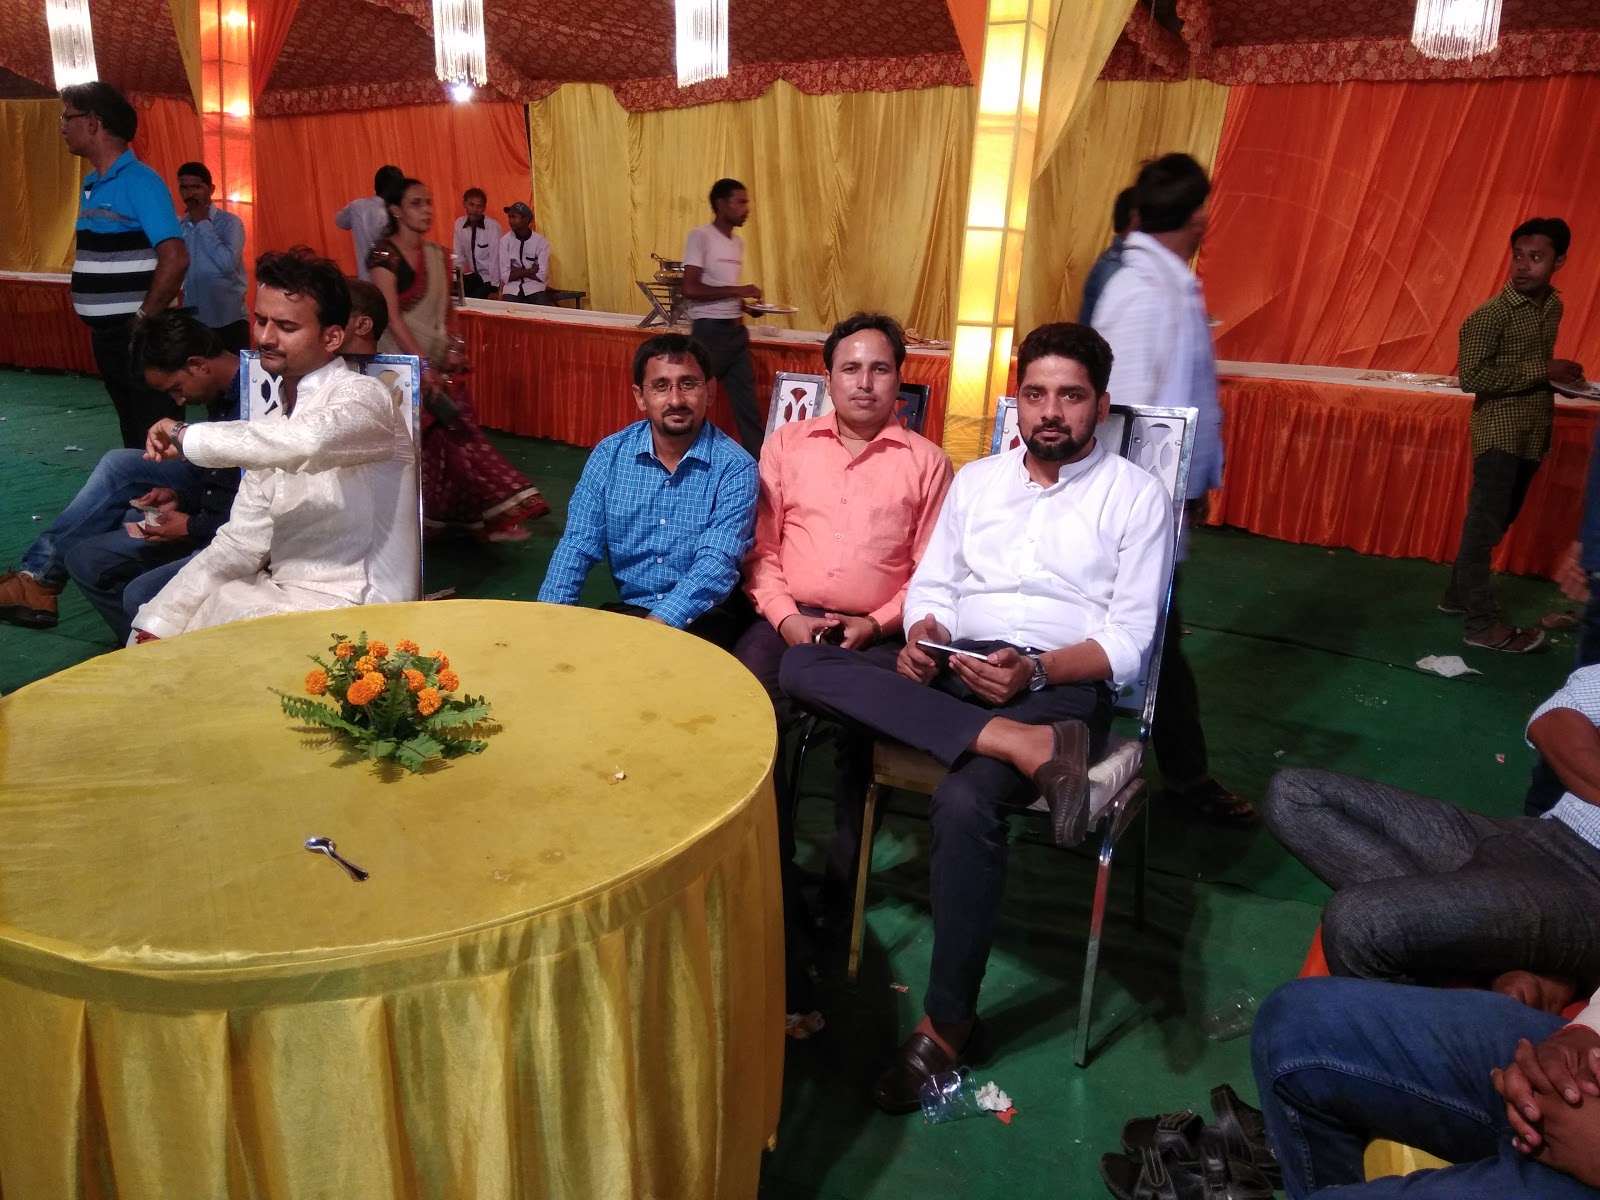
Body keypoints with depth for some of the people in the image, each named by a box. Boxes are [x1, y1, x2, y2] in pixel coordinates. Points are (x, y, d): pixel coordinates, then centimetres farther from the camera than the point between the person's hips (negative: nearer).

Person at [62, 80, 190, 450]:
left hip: (136, 334, -8)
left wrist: (144, 319, -16)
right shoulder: (91, 185, 12)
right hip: (106, 332, 8)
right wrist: (92, 313, 11)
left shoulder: (139, 181, -13)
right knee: (131, 427, 15)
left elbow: (175, 258, -22)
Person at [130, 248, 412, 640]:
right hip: (280, 593, 7)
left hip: (350, 608, -7)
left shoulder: (361, 397, -11)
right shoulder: (272, 424, 12)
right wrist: (157, 625, -5)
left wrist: (186, 436, -20)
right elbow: (240, 543, 7)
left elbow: (303, 441, -35)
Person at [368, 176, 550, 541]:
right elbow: (392, 317, -15)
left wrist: (454, 349, 2)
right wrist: (423, 365, -20)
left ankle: (490, 517, -1)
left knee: (458, 436, -1)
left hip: (439, 362, 5)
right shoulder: (384, 255, -9)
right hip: (404, 362, -5)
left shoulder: (437, 255, 10)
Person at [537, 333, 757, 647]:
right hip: (627, 607, 3)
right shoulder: (609, 455, 0)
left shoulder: (735, 467, -12)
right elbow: (578, 545, -2)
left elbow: (717, 562, -22)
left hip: (704, 616, -3)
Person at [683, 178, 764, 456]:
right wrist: (737, 290, -17)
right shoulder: (701, 236, -9)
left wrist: (745, 304, 4)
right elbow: (690, 289, -17)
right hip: (710, 332, -7)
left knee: (748, 404, 6)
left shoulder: (738, 242, 15)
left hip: (737, 332, 7)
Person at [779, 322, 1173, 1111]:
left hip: (1057, 684, -4)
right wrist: (922, 636, -9)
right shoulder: (975, 479, 20)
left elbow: (1127, 643, -2)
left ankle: (946, 1026, -14)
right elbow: (930, 585, 15)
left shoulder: (1136, 495, 6)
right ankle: (1028, 749, -33)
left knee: (965, 803, -35)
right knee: (803, 668, -24)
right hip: (950, 672, 5)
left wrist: (1034, 670, -20)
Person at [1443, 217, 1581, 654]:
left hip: (1533, 432, 8)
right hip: (1500, 432, -7)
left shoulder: (1553, 306, 9)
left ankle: (1459, 595, 27)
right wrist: (1541, 370, -20)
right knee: (1485, 524, -3)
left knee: (1497, 522, 14)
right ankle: (1481, 623, 2)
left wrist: (1561, 374, 2)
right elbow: (1471, 377, -20)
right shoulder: (1491, 314, -15)